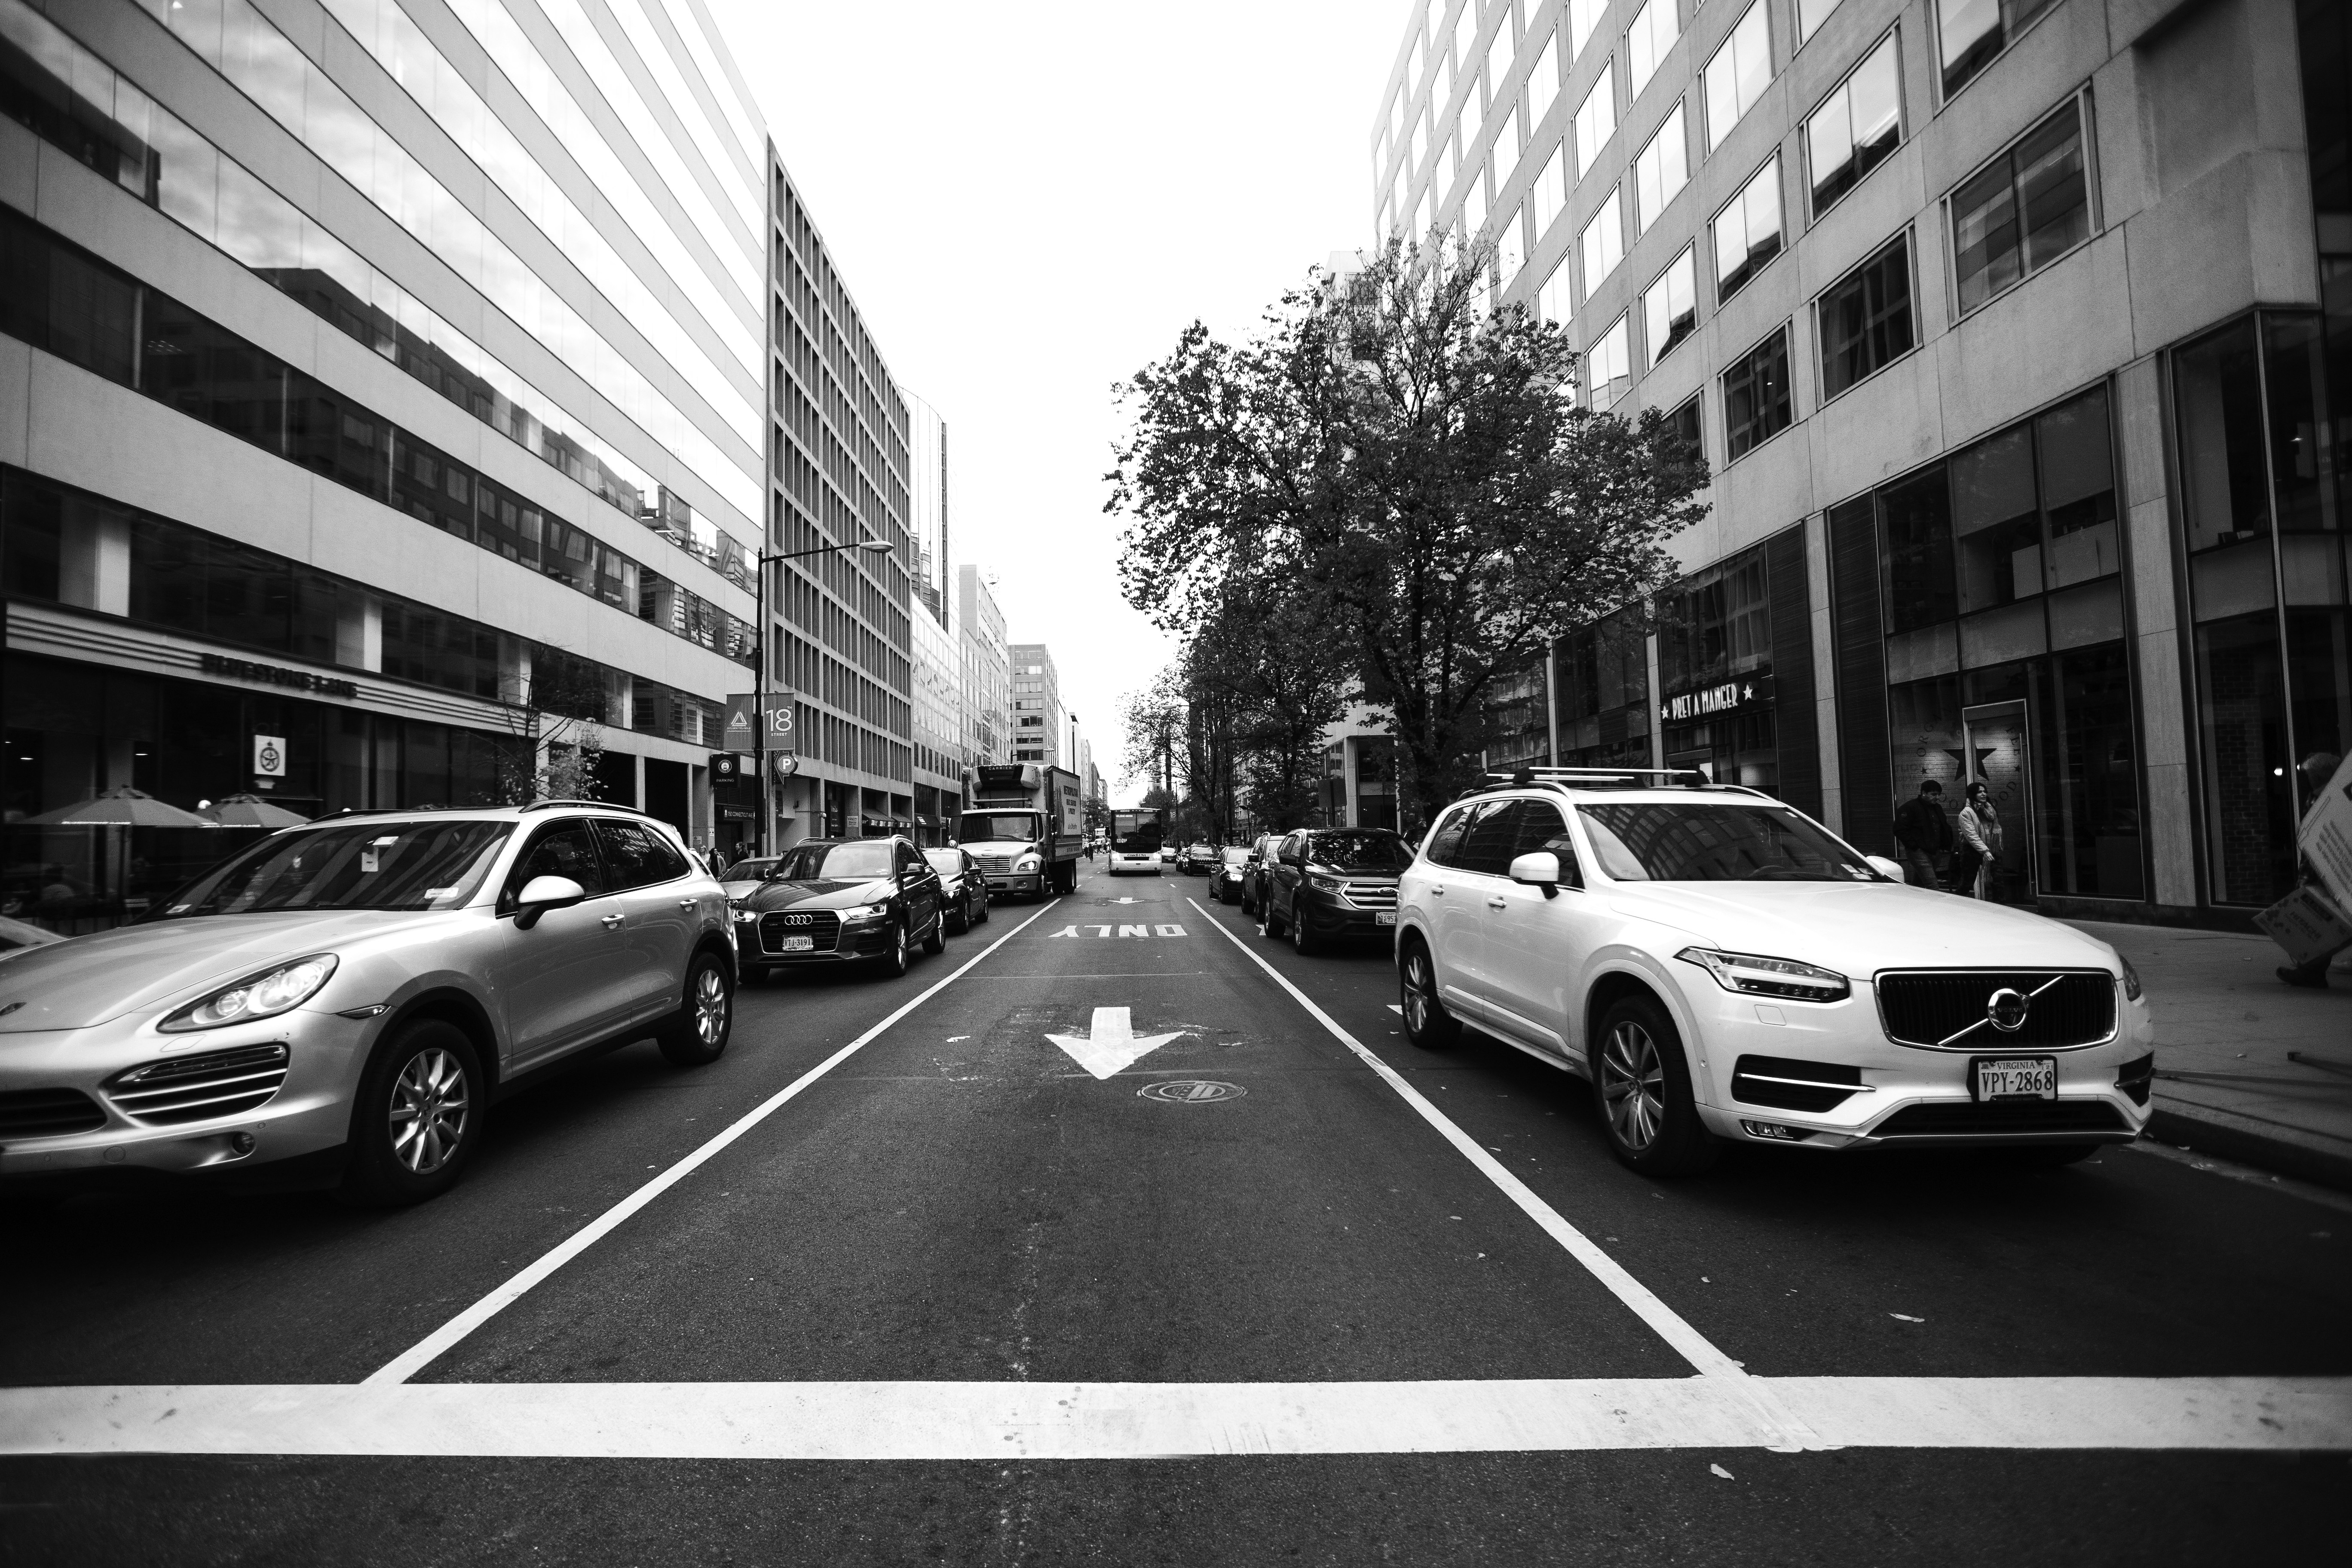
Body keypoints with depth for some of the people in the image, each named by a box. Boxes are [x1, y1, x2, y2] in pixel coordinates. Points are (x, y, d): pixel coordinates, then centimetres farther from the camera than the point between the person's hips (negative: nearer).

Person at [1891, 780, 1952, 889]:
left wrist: (1943, 847, 14)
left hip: (1933, 852, 8)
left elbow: (1943, 829, 28)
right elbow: (1900, 830, -14)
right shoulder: (1910, 807, -8)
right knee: (1932, 886, -16)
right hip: (1919, 852, -8)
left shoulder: (1937, 808, 18)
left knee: (1918, 885, 13)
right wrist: (1915, 846, -17)